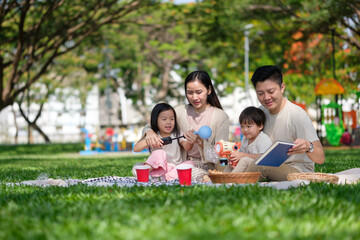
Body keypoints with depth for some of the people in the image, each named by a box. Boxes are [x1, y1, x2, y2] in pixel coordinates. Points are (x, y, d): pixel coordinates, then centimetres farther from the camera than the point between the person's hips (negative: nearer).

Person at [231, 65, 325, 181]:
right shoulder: (261, 112, 5)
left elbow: (320, 158, -21)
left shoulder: (297, 115, -16)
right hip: (272, 169, 6)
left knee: (259, 167, -33)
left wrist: (308, 147, -43)